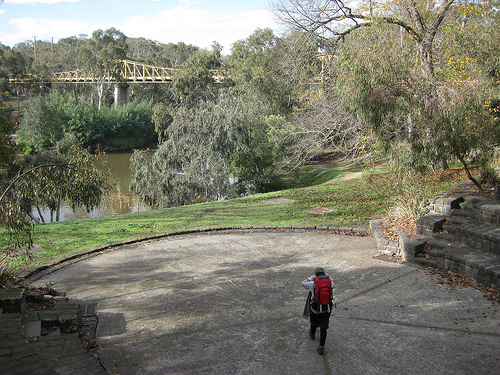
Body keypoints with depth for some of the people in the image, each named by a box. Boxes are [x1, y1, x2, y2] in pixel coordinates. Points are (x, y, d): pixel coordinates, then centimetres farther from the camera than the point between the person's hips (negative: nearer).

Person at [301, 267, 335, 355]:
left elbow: (303, 283, 8)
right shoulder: (329, 283, -4)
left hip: (315, 309, -1)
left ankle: (312, 334, 54)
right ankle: (321, 347, 5)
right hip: (327, 309, 1)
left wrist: (311, 278, 15)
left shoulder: (313, 283, -11)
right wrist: (329, 277, 31)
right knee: (323, 328, 7)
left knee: (314, 323, 26)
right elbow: (333, 284, 22)